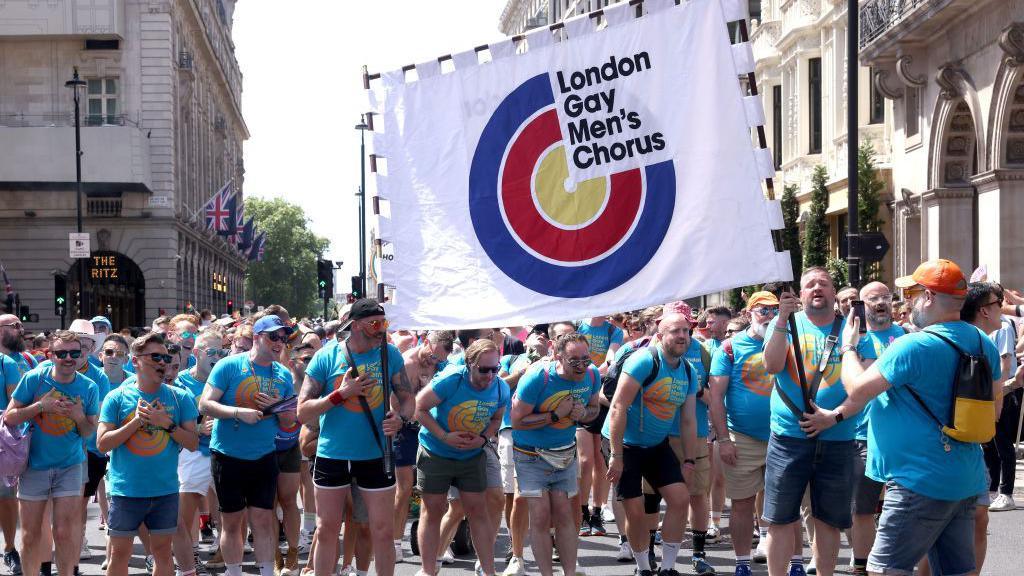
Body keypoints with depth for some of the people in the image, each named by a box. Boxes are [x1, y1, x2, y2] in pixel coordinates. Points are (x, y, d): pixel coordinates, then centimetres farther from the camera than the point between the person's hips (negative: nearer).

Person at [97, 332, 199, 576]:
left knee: (162, 551, 9)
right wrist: (137, 421, -15)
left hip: (165, 491, 1)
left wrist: (167, 424, -14)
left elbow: (193, 443, 0)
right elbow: (102, 443, -7)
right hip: (126, 490, -1)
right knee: (119, 553, 6)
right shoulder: (118, 397, -3)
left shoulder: (180, 398, 1)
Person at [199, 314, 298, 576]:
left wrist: (279, 408, -11)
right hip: (228, 456, -3)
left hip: (264, 458, 3)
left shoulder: (284, 375, 6)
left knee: (263, 521, 2)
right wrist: (238, 412, -24)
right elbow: (205, 405, -11)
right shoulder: (229, 366, -7)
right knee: (231, 522, 6)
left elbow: (290, 421, 11)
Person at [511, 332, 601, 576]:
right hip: (531, 455, -4)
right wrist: (555, 415, -26)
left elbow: (594, 409, 9)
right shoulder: (536, 379, -26)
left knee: (564, 515, 4)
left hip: (565, 453, 4)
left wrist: (583, 413, -15)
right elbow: (517, 420, -22)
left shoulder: (592, 375, -9)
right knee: (541, 516, -8)